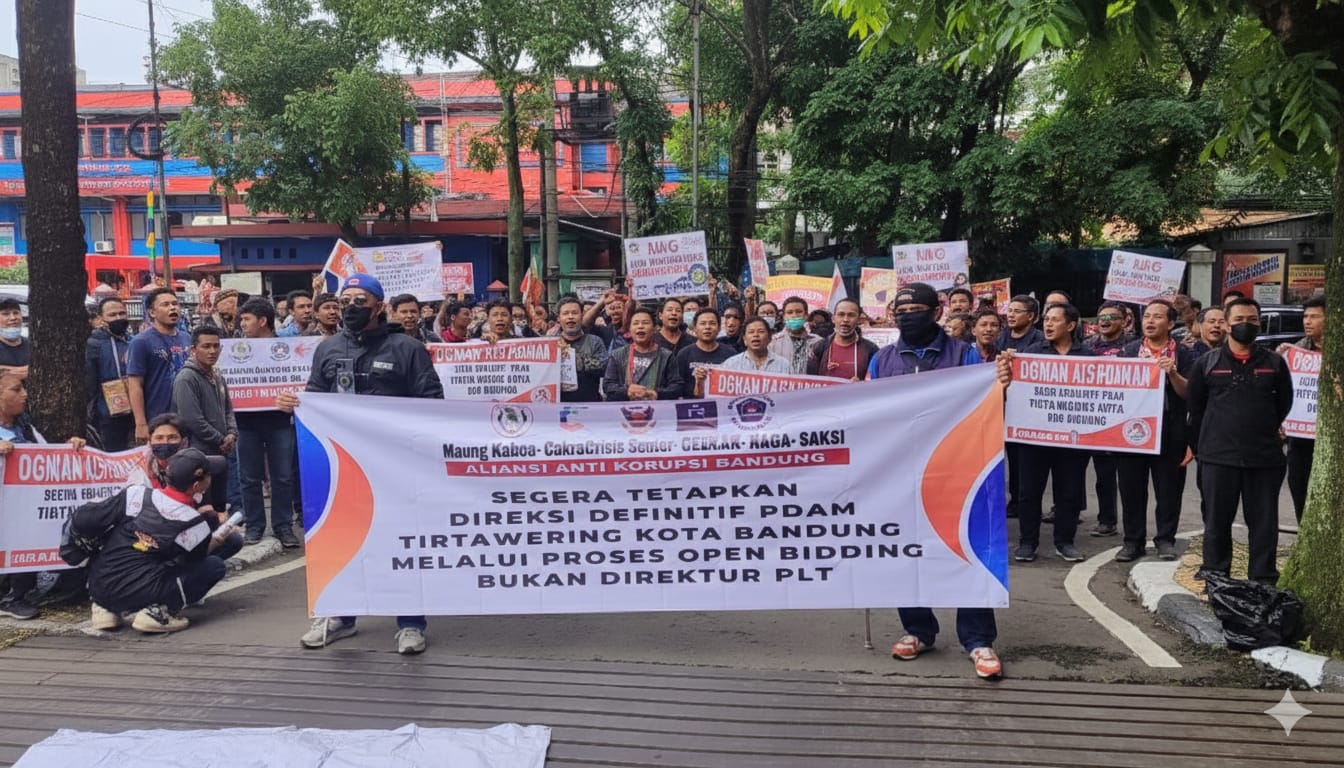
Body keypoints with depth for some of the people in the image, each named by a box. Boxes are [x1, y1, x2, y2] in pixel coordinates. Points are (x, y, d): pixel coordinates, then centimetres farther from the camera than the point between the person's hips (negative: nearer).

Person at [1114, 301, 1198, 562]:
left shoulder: (1184, 355, 2)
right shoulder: (1130, 351, 9)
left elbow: (1188, 393, -6)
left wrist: (1172, 373, -21)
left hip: (1169, 433, -2)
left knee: (1168, 490, 5)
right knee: (1131, 489, 5)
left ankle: (1165, 539, 18)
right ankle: (1133, 541, 14)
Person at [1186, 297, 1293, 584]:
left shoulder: (1274, 363, 6)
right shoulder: (1207, 363, 3)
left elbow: (1285, 404, 14)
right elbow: (1194, 406, 7)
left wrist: (1265, 433, 13)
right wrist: (1201, 444, 8)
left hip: (1265, 458, 1)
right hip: (1218, 457, -1)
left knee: (1264, 523, 6)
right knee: (1217, 521, 7)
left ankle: (1263, 581, 16)